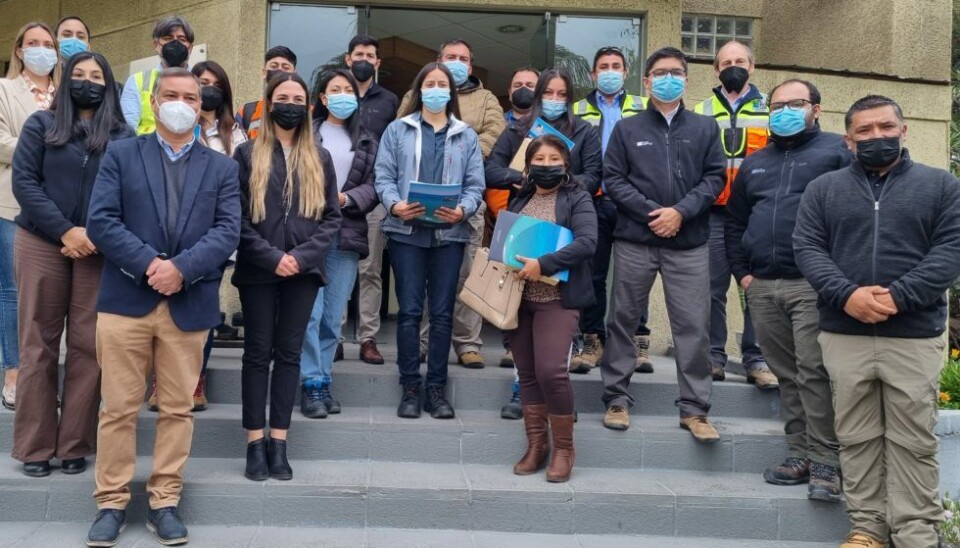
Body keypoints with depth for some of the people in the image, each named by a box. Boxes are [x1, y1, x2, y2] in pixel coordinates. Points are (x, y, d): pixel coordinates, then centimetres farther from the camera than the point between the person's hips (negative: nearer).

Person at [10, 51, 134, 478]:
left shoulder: (124, 135, 8)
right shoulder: (42, 124, 7)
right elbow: (23, 181, -2)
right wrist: (66, 232, -12)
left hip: (99, 249, 0)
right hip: (43, 244, 0)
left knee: (88, 346, 1)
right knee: (39, 344, 3)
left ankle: (75, 445, 11)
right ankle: (35, 446, 11)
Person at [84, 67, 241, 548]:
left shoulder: (222, 168, 11)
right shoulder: (120, 155, 8)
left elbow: (227, 231, -2)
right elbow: (100, 221, -4)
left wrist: (181, 267, -17)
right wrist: (148, 264, -16)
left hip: (190, 305, 1)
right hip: (125, 300, -1)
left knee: (177, 409, 7)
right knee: (118, 408, 4)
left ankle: (164, 502, 18)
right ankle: (112, 502, 17)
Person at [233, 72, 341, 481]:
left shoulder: (319, 158, 11)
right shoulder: (248, 153, 4)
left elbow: (332, 217, 6)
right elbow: (236, 216, -3)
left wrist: (302, 255, -9)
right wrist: (271, 257, -13)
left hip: (303, 270, 2)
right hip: (258, 270, -2)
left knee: (289, 353, 5)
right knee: (258, 353, 3)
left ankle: (279, 443, 12)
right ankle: (255, 443, 9)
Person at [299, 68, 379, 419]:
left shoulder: (366, 142, 18)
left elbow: (373, 186, 8)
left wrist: (345, 199, -8)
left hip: (346, 235, 3)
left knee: (333, 317, 5)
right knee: (309, 312, -10)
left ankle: (323, 382, 13)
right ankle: (311, 384, -3)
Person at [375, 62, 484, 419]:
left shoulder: (467, 136, 13)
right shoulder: (398, 131, 9)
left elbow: (475, 185, 5)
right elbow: (383, 176, 2)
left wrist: (463, 210, -14)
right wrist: (394, 205, -17)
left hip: (450, 233, 1)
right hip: (406, 231, -1)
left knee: (442, 312, 4)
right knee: (409, 311, 0)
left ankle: (436, 389, 13)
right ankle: (409, 388, 9)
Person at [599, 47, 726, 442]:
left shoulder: (705, 128, 11)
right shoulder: (627, 129, 8)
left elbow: (714, 177, 4)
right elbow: (613, 179, 1)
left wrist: (681, 212, -11)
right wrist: (650, 213, -11)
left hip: (689, 243, 0)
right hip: (634, 240, 0)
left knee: (693, 326, 0)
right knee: (623, 320, 6)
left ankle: (694, 408, 9)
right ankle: (617, 399, 17)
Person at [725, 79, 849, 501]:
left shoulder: (838, 151, 3)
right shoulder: (753, 164, 21)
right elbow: (734, 222, 24)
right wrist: (741, 272, 12)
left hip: (812, 284, -5)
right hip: (762, 286, 6)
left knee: (813, 372, -9)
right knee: (785, 373, 9)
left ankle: (824, 462, 0)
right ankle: (799, 454, 17)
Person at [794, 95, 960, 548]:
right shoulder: (823, 189, 10)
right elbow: (807, 248, 1)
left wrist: (898, 297, -16)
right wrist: (846, 295, -15)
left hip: (915, 337, -1)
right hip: (843, 336, 2)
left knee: (913, 442, 3)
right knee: (856, 438, 8)